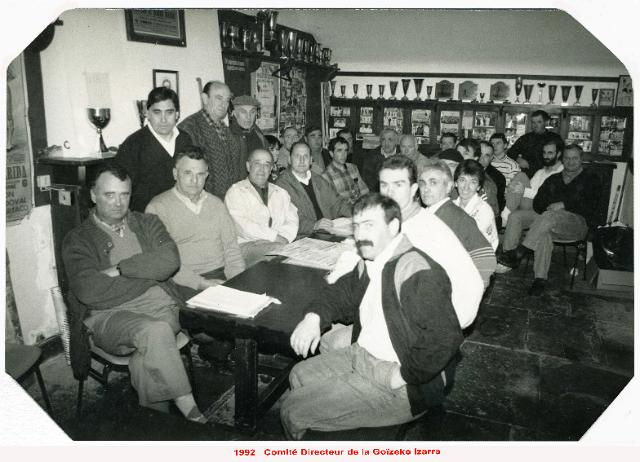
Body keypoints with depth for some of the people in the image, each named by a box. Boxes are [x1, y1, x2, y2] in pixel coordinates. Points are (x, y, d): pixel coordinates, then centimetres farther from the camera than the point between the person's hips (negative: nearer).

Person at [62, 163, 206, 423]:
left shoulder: (148, 223, 17)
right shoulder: (77, 239, 7)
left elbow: (169, 261, -3)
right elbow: (89, 291, -10)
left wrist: (119, 270, -8)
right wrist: (147, 277, -4)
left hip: (160, 306, 3)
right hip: (109, 315, -2)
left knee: (146, 354, -30)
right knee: (154, 332, -32)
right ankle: (188, 409, -23)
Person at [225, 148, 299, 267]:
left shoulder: (281, 193, 23)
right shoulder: (235, 192, 6)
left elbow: (292, 221, 11)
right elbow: (242, 225, -9)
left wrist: (284, 237, -11)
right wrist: (275, 237, -14)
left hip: (281, 243, 5)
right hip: (247, 245, -4)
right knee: (277, 249, -33)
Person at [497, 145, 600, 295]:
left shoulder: (591, 179, 15)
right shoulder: (553, 179, 27)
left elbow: (590, 206, -1)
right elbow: (537, 203, 17)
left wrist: (564, 205, -11)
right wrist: (548, 208, -5)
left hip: (579, 223, -3)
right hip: (552, 223, 3)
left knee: (550, 216, -37)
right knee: (544, 232, -35)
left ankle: (519, 252, -42)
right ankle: (540, 279, -38)